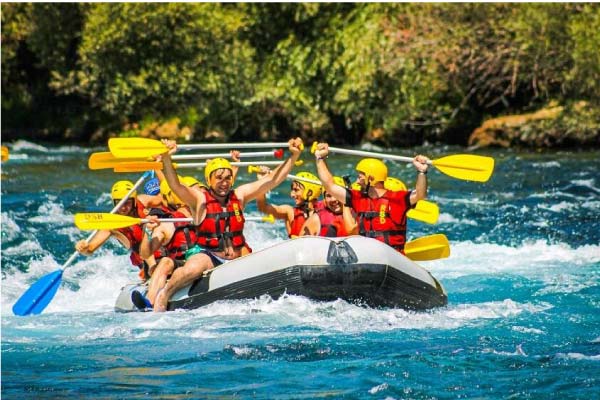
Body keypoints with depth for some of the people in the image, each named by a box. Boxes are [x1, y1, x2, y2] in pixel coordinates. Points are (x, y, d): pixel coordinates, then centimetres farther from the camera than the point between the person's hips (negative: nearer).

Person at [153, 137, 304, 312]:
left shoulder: (239, 195, 8)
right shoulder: (199, 199, -3)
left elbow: (273, 179, 8)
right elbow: (175, 185, -20)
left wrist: (294, 155, -1)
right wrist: (166, 158, -37)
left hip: (237, 258, 4)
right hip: (208, 256, -4)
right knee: (192, 269, -34)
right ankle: (163, 296, -9)